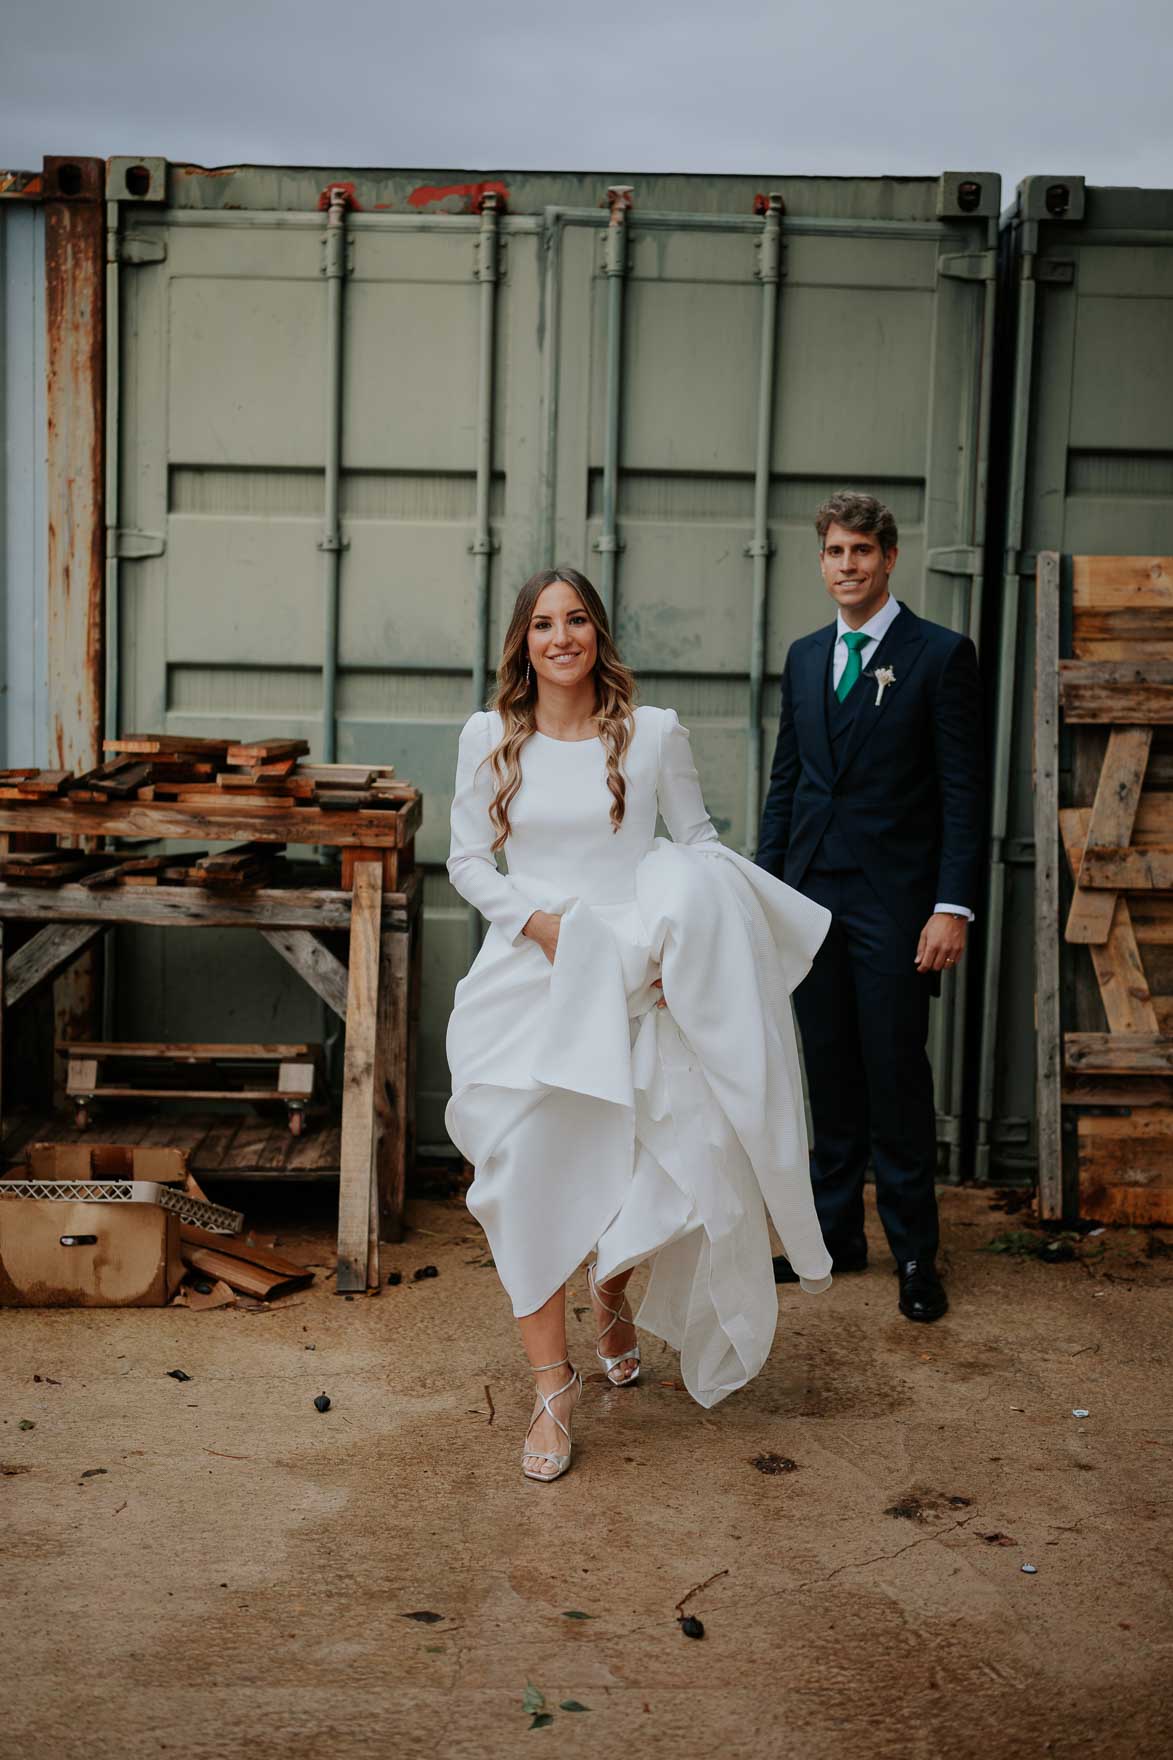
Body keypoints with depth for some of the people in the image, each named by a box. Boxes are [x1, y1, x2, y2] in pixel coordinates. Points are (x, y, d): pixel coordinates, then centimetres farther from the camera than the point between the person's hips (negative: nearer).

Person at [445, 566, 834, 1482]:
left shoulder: (654, 733, 2)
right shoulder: (490, 738, 4)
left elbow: (701, 844, 6)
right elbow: (469, 860, 7)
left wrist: (685, 937, -10)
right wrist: (538, 920, -10)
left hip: (636, 984, 0)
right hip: (530, 981, 0)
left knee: (686, 1162, -5)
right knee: (530, 1176, -3)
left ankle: (613, 1287, 29)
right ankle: (553, 1384, 11)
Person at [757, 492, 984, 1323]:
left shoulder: (942, 654, -5)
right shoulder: (805, 656, 12)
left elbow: (963, 791, -8)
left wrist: (954, 907, -15)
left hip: (894, 900, -5)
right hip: (812, 895, 5)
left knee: (897, 1077, -1)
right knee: (830, 1074, 11)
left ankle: (916, 1254, 11)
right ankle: (837, 1234, 22)